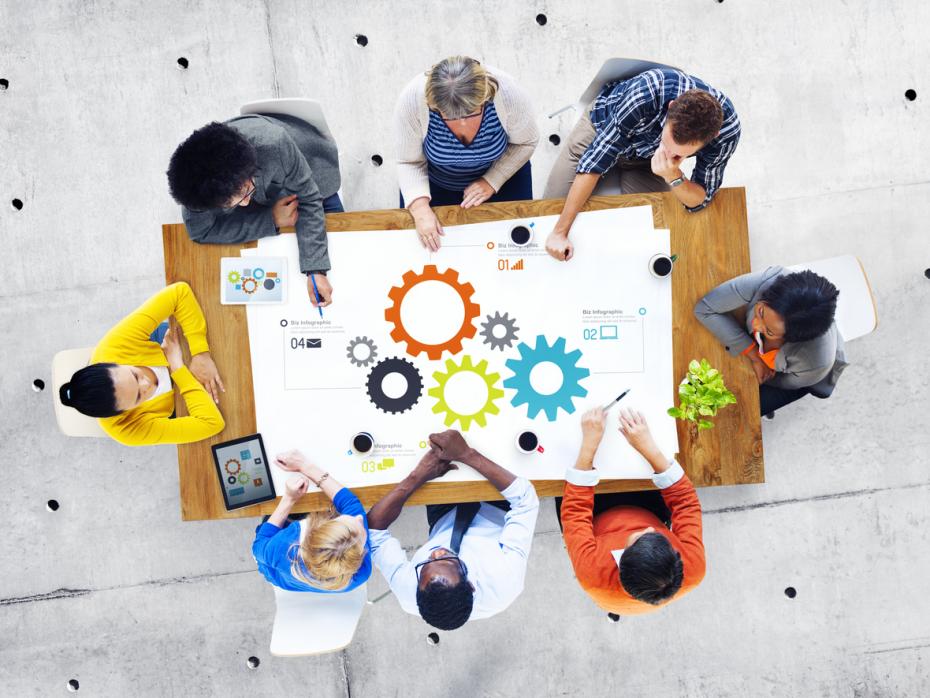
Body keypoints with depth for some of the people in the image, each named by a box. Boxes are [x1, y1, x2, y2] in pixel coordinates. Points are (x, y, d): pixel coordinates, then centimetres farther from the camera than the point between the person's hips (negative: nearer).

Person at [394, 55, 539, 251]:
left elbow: (525, 142, -14)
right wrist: (420, 209, -35)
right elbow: (409, 162, -21)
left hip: (500, 171, 0)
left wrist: (492, 182, -22)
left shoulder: (507, 93, -35)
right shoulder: (412, 100, -36)